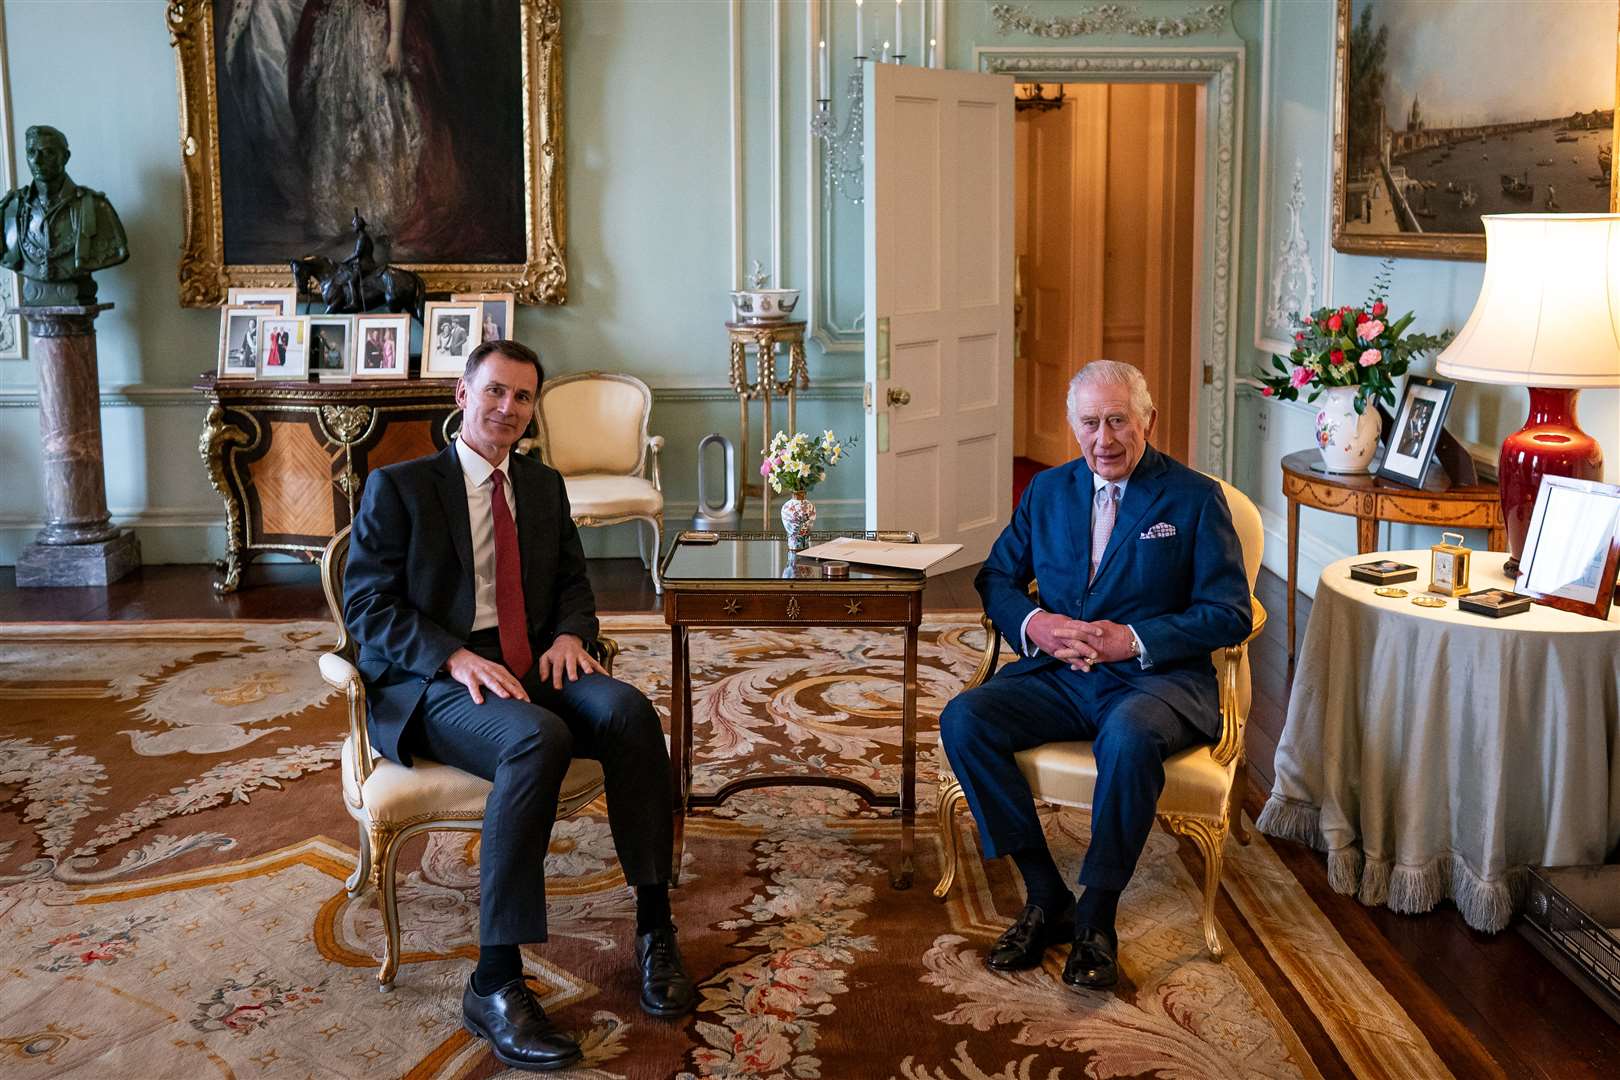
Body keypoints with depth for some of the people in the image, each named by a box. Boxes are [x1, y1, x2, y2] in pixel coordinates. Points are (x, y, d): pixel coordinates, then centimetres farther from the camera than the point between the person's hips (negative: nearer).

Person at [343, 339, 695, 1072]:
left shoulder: (545, 487, 19)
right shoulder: (398, 487, 2)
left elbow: (572, 580, 22)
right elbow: (368, 607, -5)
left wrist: (569, 633, -3)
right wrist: (456, 657, -21)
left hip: (533, 668, 5)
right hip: (431, 683, -5)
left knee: (628, 711, -27)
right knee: (538, 739, -36)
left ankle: (655, 928, -18)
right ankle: (495, 983, -32)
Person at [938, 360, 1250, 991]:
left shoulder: (1196, 499, 1)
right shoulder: (1047, 490, 14)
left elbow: (1230, 614, -4)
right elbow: (996, 577, 16)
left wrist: (1134, 640, -16)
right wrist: (1032, 623, -7)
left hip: (1156, 677, -4)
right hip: (1057, 674, 5)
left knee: (1129, 737, -39)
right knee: (962, 720, -21)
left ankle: (1096, 916, -20)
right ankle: (1044, 897, -12)